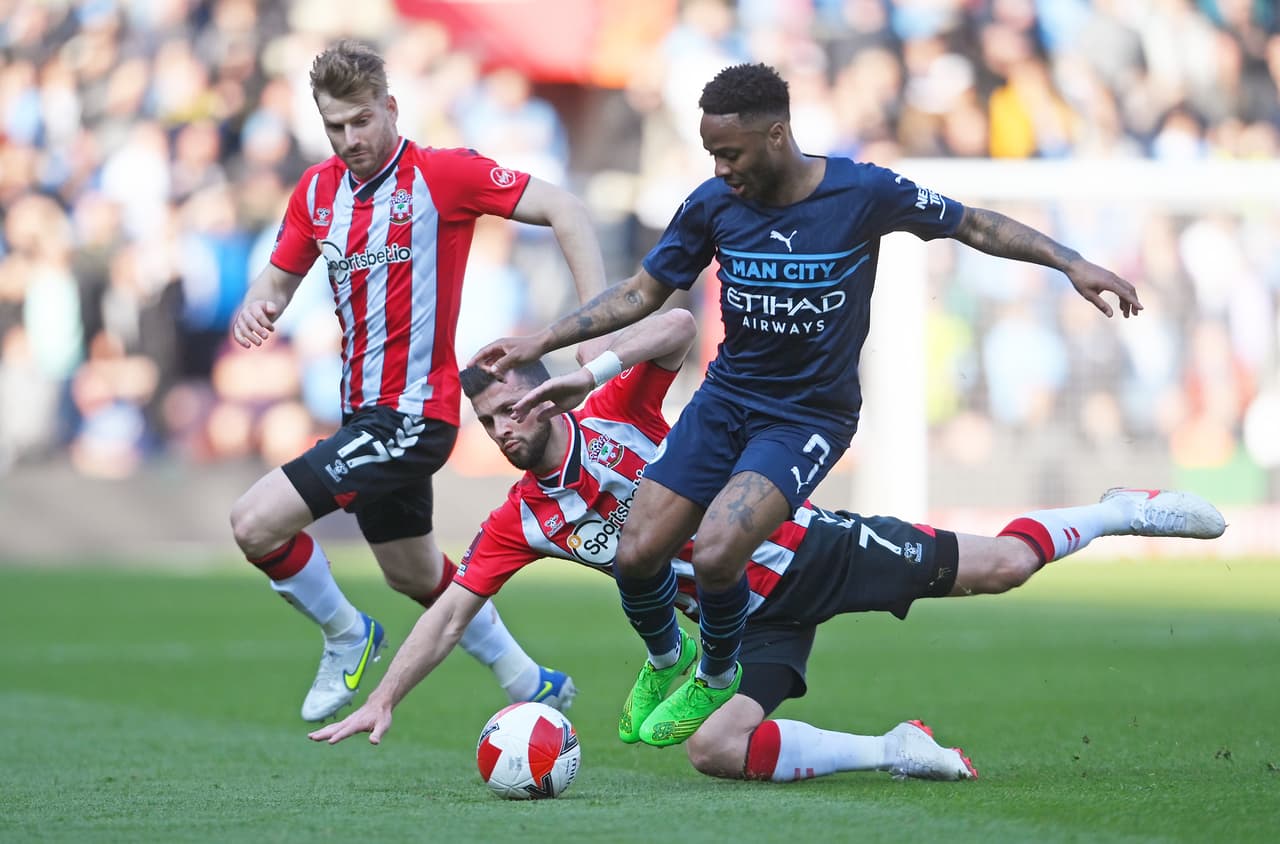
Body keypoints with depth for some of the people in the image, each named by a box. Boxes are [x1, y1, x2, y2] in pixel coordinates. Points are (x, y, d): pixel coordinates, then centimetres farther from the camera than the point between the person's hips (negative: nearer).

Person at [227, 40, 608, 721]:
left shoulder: (440, 173, -14)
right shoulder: (318, 189, 6)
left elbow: (562, 209, -16)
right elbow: (280, 276, 16)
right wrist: (257, 304, -10)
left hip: (412, 412, -8)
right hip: (364, 411, 8)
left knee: (256, 524, -16)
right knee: (414, 574, 21)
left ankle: (346, 637, 9)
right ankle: (528, 682, 39)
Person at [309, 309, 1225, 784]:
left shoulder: (615, 417, -12)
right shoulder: (520, 522, -1)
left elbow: (678, 325, -24)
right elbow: (451, 611, -1)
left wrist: (587, 369, -35)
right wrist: (382, 701, -10)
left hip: (802, 549, -4)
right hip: (752, 623, 4)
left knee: (996, 567, -7)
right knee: (714, 750, -21)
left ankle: (1122, 511, 21)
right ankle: (892, 751, -6)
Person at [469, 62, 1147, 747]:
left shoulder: (864, 193, -15)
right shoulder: (714, 203, -6)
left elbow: (972, 225, 0)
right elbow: (642, 293, 6)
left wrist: (1072, 264, -6)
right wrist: (539, 345, 1)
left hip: (811, 414, -4)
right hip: (726, 395, 4)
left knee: (714, 552, -25)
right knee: (637, 554, -10)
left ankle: (717, 676, 7)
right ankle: (665, 660, 24)